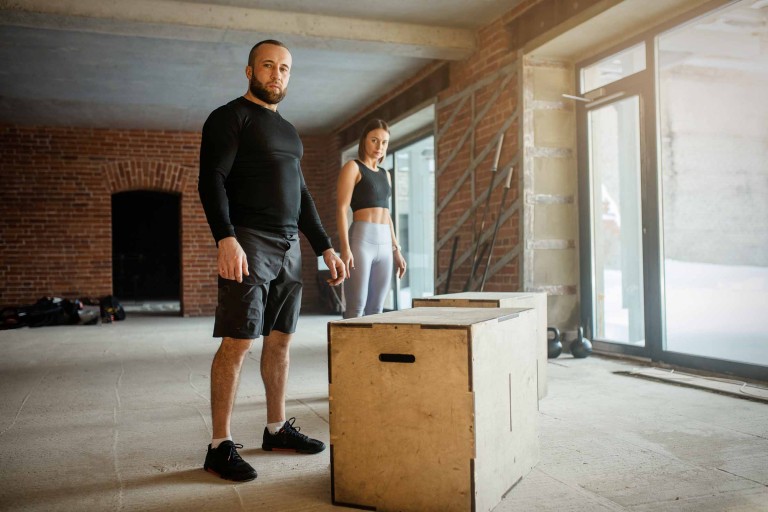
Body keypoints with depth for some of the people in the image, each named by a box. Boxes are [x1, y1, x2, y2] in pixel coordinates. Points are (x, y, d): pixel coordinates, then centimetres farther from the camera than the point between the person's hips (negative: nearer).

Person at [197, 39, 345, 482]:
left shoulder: (289, 131, 22)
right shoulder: (231, 117, -1)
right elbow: (212, 180, -12)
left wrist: (325, 247, 19)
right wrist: (226, 239, -27)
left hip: (289, 247, 8)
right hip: (249, 243, -7)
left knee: (281, 338, 10)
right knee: (238, 342, -9)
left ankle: (277, 428, 23)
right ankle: (220, 446, -1)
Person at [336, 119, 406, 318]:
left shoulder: (385, 174, 21)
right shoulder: (352, 167, 0)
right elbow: (341, 209, -9)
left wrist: (396, 250, 16)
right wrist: (345, 248, -20)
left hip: (384, 244, 7)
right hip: (360, 240, -7)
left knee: (376, 310, 5)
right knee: (356, 308, -9)